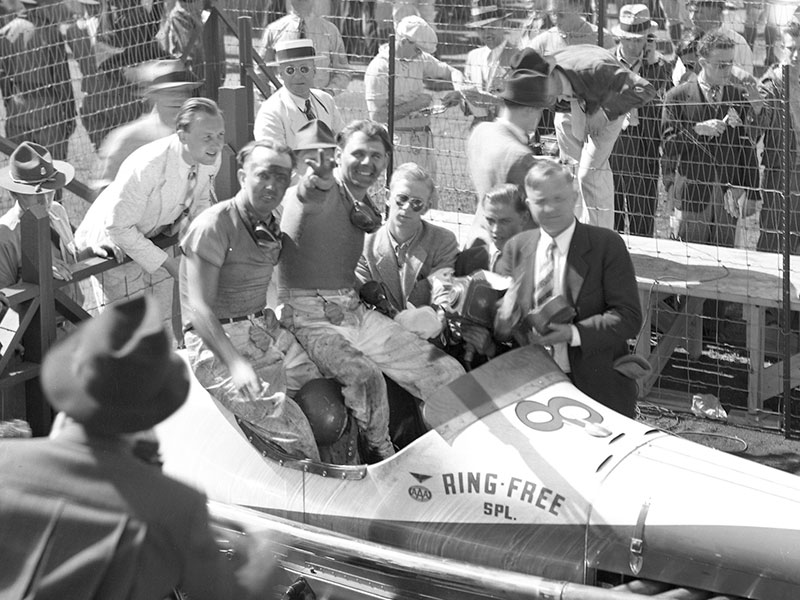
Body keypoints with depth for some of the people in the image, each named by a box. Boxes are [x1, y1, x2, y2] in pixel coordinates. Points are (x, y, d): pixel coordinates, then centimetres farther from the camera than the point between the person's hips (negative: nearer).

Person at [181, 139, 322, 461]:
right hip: (216, 344, -9)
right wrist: (235, 364, -33)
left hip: (264, 331, 9)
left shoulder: (272, 227, 15)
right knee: (288, 423, -21)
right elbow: (200, 309, -20)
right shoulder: (214, 226, -13)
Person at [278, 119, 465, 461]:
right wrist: (319, 181, -61)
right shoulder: (325, 194, -10)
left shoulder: (366, 209, 17)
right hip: (308, 316, -8)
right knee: (364, 376, -36)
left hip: (353, 312, 8)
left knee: (449, 375, -2)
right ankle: (382, 461, -15)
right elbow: (308, 196, -36)